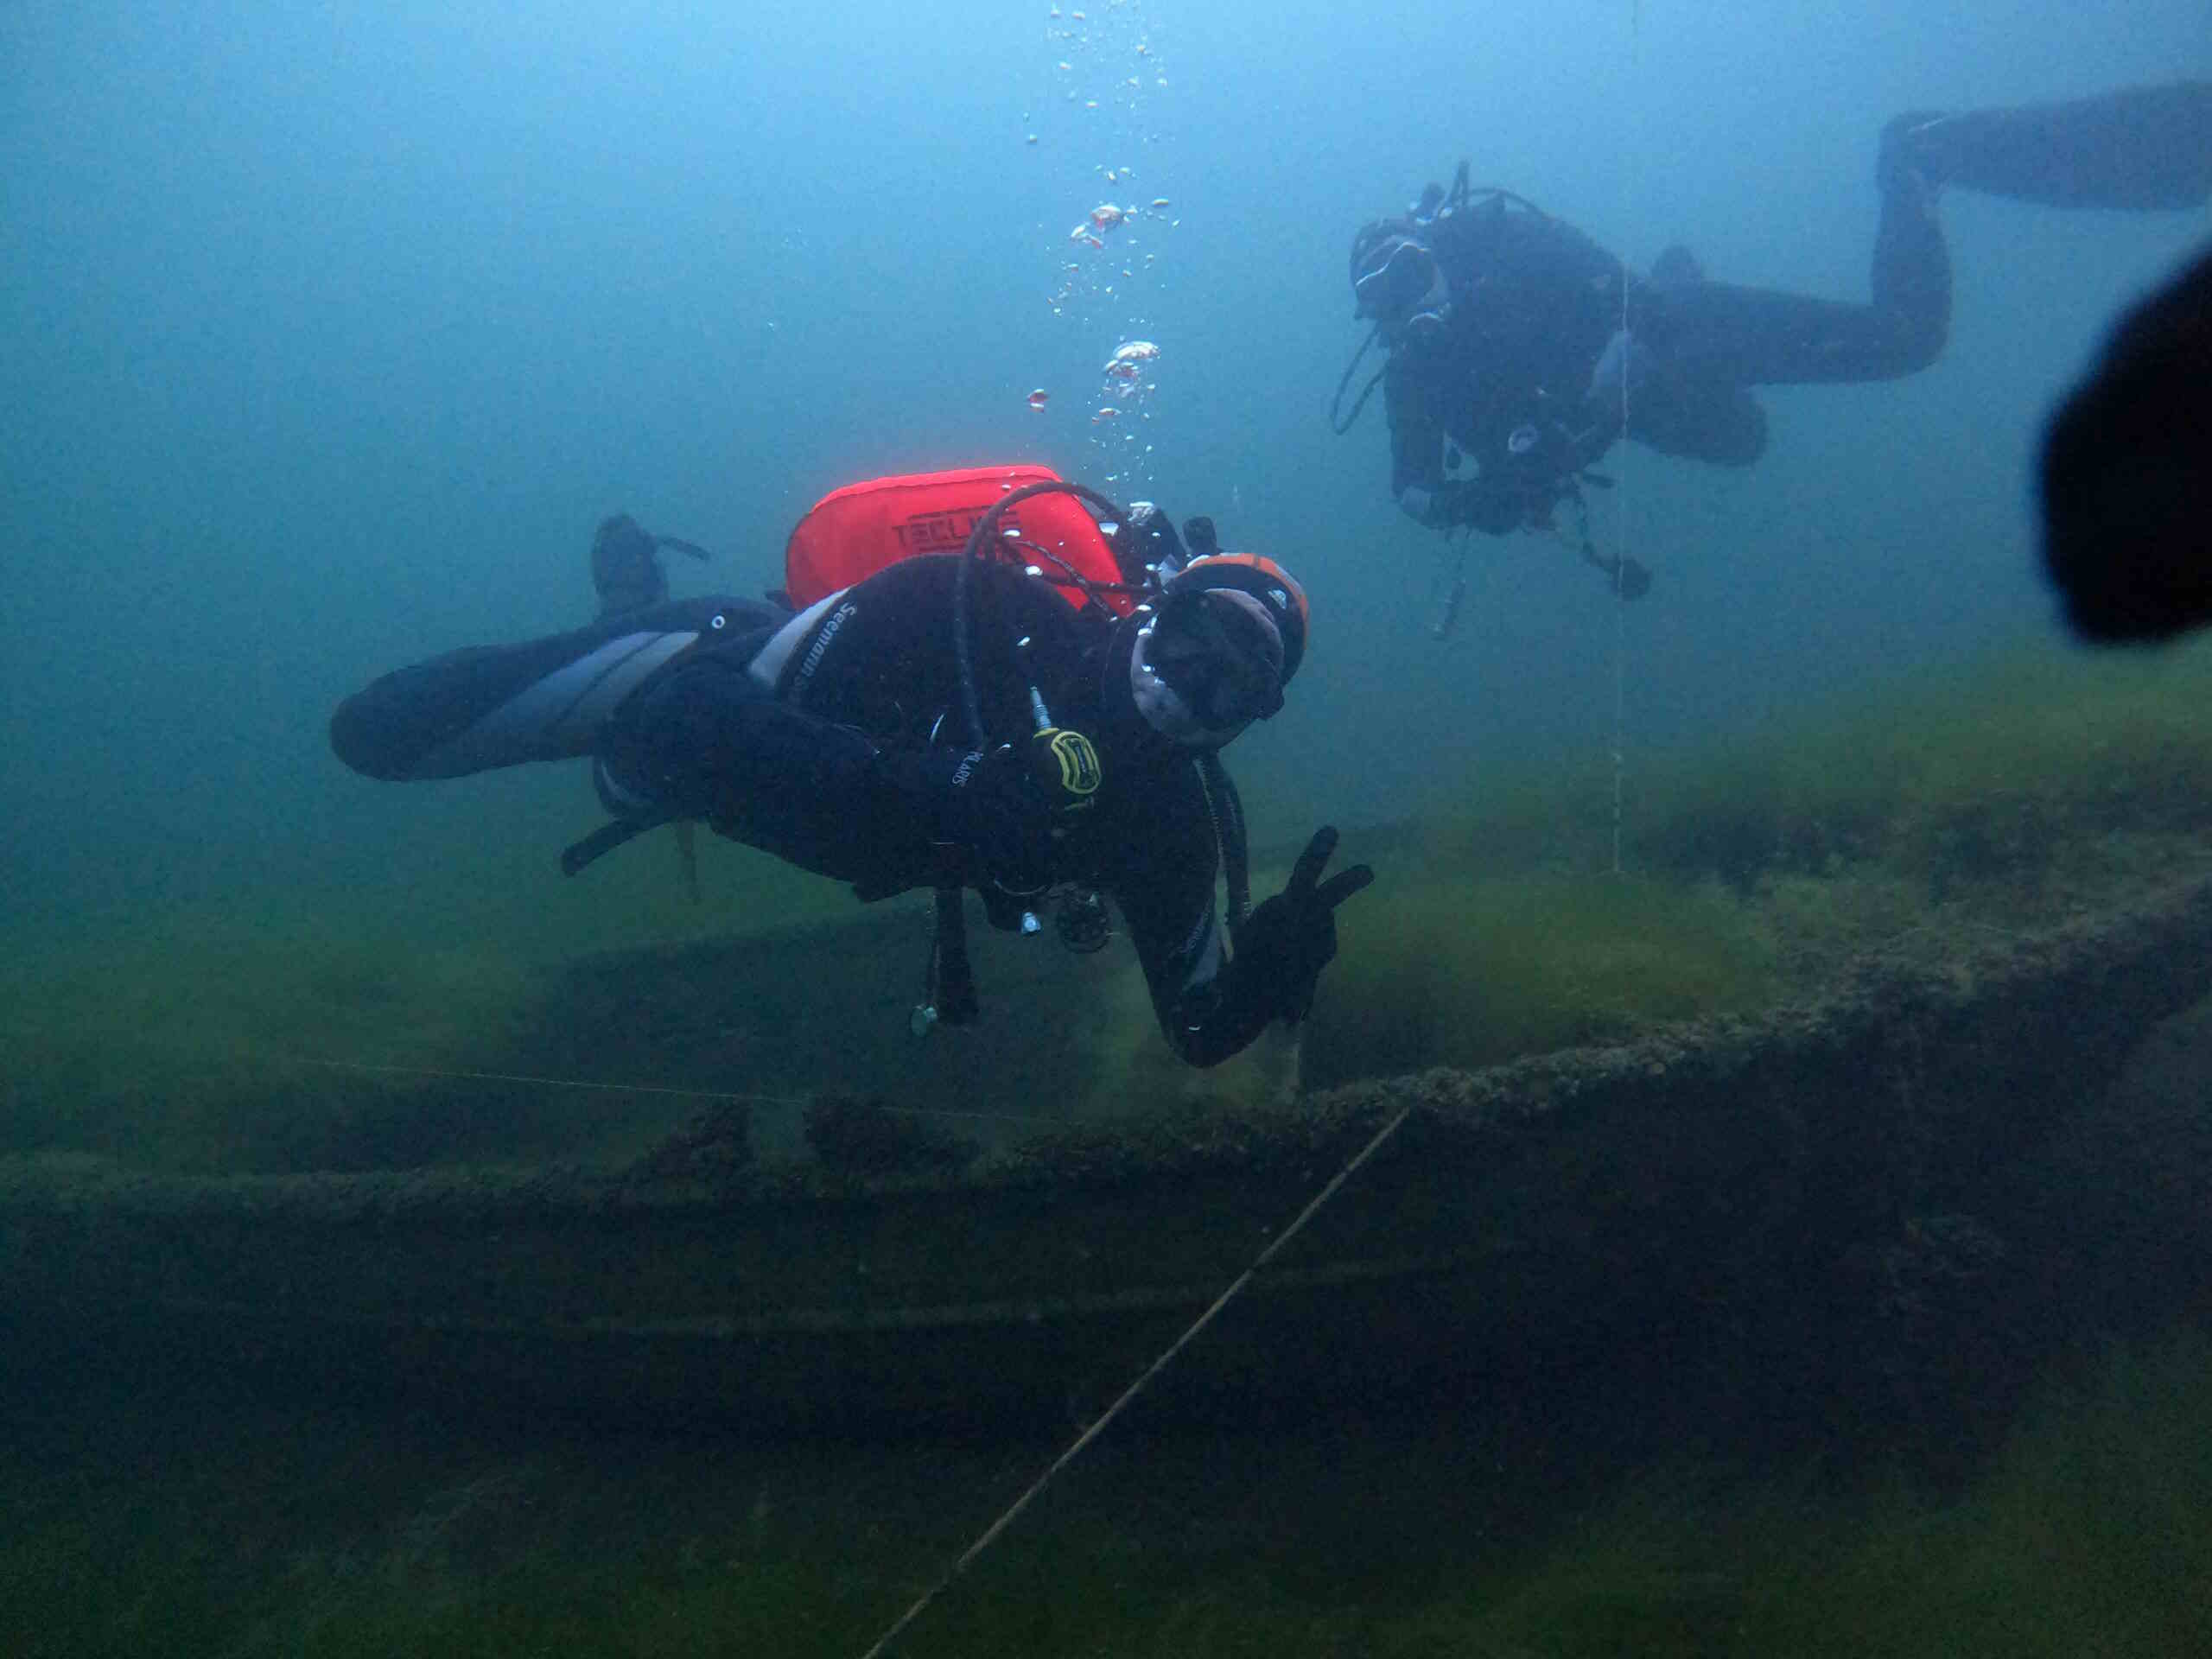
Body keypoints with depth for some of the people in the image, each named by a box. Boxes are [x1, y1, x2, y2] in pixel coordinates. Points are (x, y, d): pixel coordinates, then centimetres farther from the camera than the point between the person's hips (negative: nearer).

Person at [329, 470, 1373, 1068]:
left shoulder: (1173, 822, -20)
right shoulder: (997, 611, -37)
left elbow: (1202, 1030, -16)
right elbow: (710, 716, -37)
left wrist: (1273, 959, -39)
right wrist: (937, 793, -48)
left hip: (842, 824, 4)